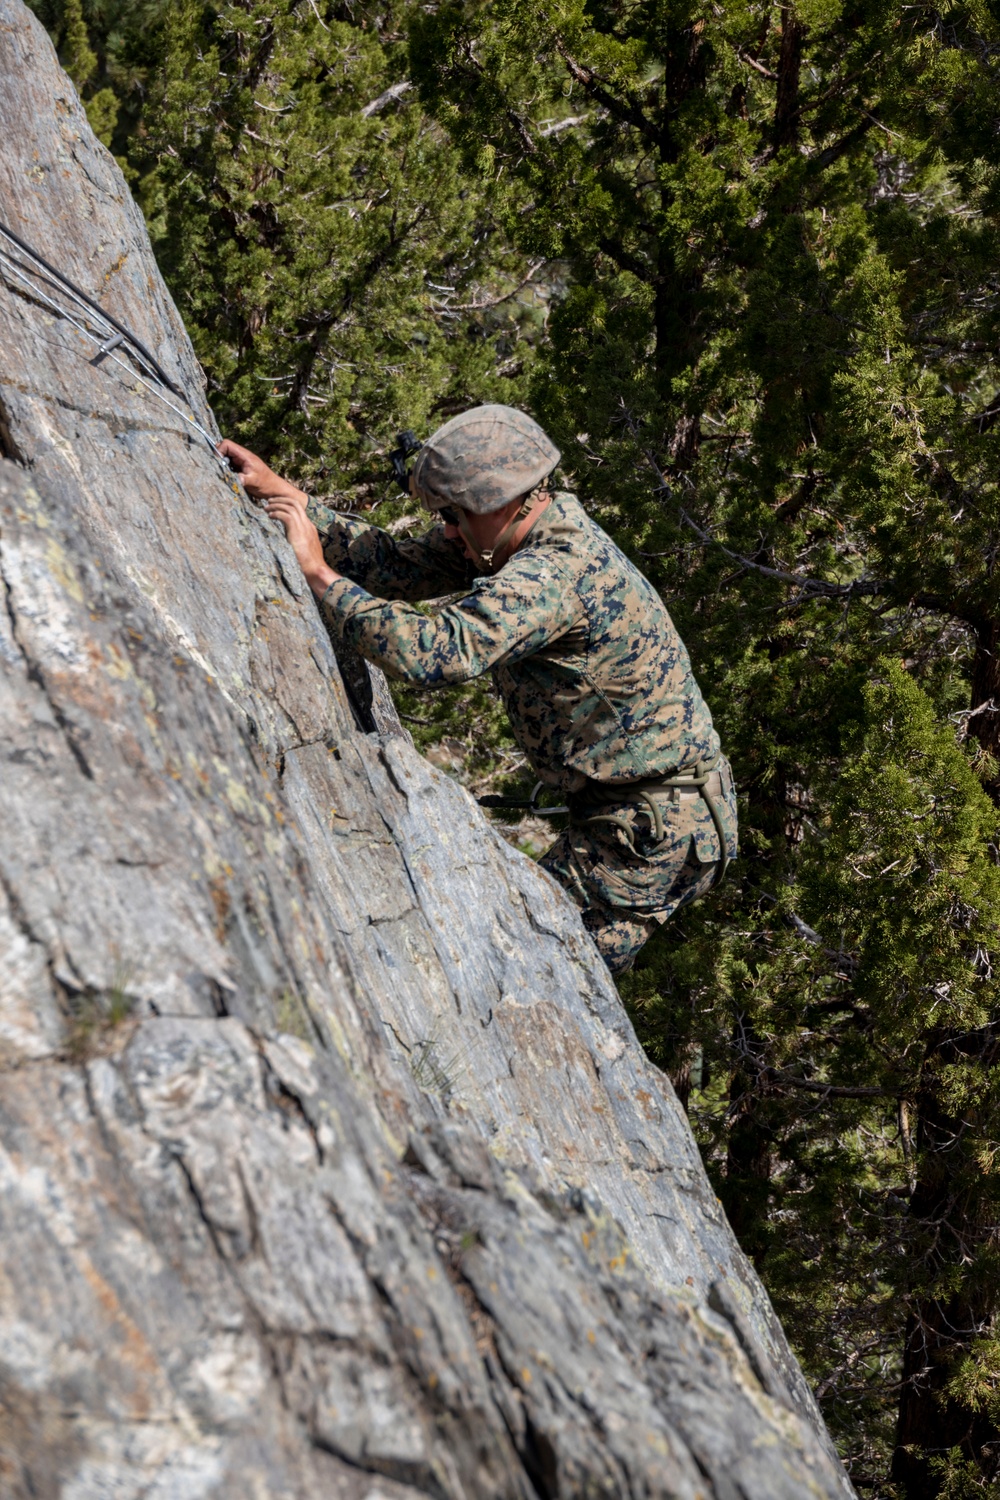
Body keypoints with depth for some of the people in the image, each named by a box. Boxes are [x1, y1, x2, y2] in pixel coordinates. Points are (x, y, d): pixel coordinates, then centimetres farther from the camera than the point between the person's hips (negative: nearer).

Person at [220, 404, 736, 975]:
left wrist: (319, 573, -28)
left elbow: (433, 652, -38)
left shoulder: (554, 575, -27)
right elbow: (401, 566, 5)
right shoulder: (525, 535, 4)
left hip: (660, 827, -10)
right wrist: (284, 494, -1)